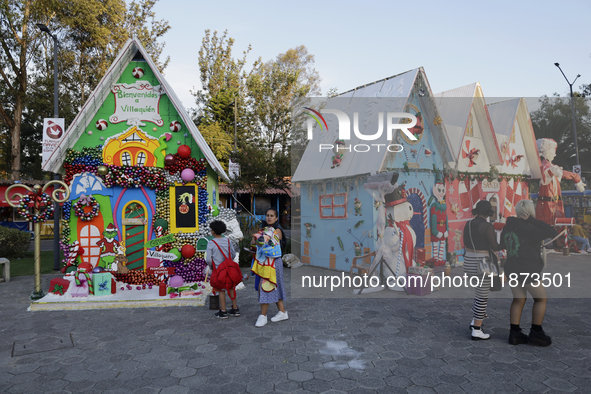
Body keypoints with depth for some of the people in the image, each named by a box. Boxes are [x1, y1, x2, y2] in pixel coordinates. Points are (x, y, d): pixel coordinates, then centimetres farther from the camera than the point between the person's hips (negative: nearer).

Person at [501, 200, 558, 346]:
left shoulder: (508, 227, 3)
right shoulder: (528, 229, -20)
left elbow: (503, 244, 17)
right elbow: (553, 233, -20)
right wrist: (533, 220, -18)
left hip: (511, 268, 7)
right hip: (527, 270, -7)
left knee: (518, 300, 15)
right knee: (541, 299, 11)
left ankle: (514, 333, 15)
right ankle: (536, 333, 15)